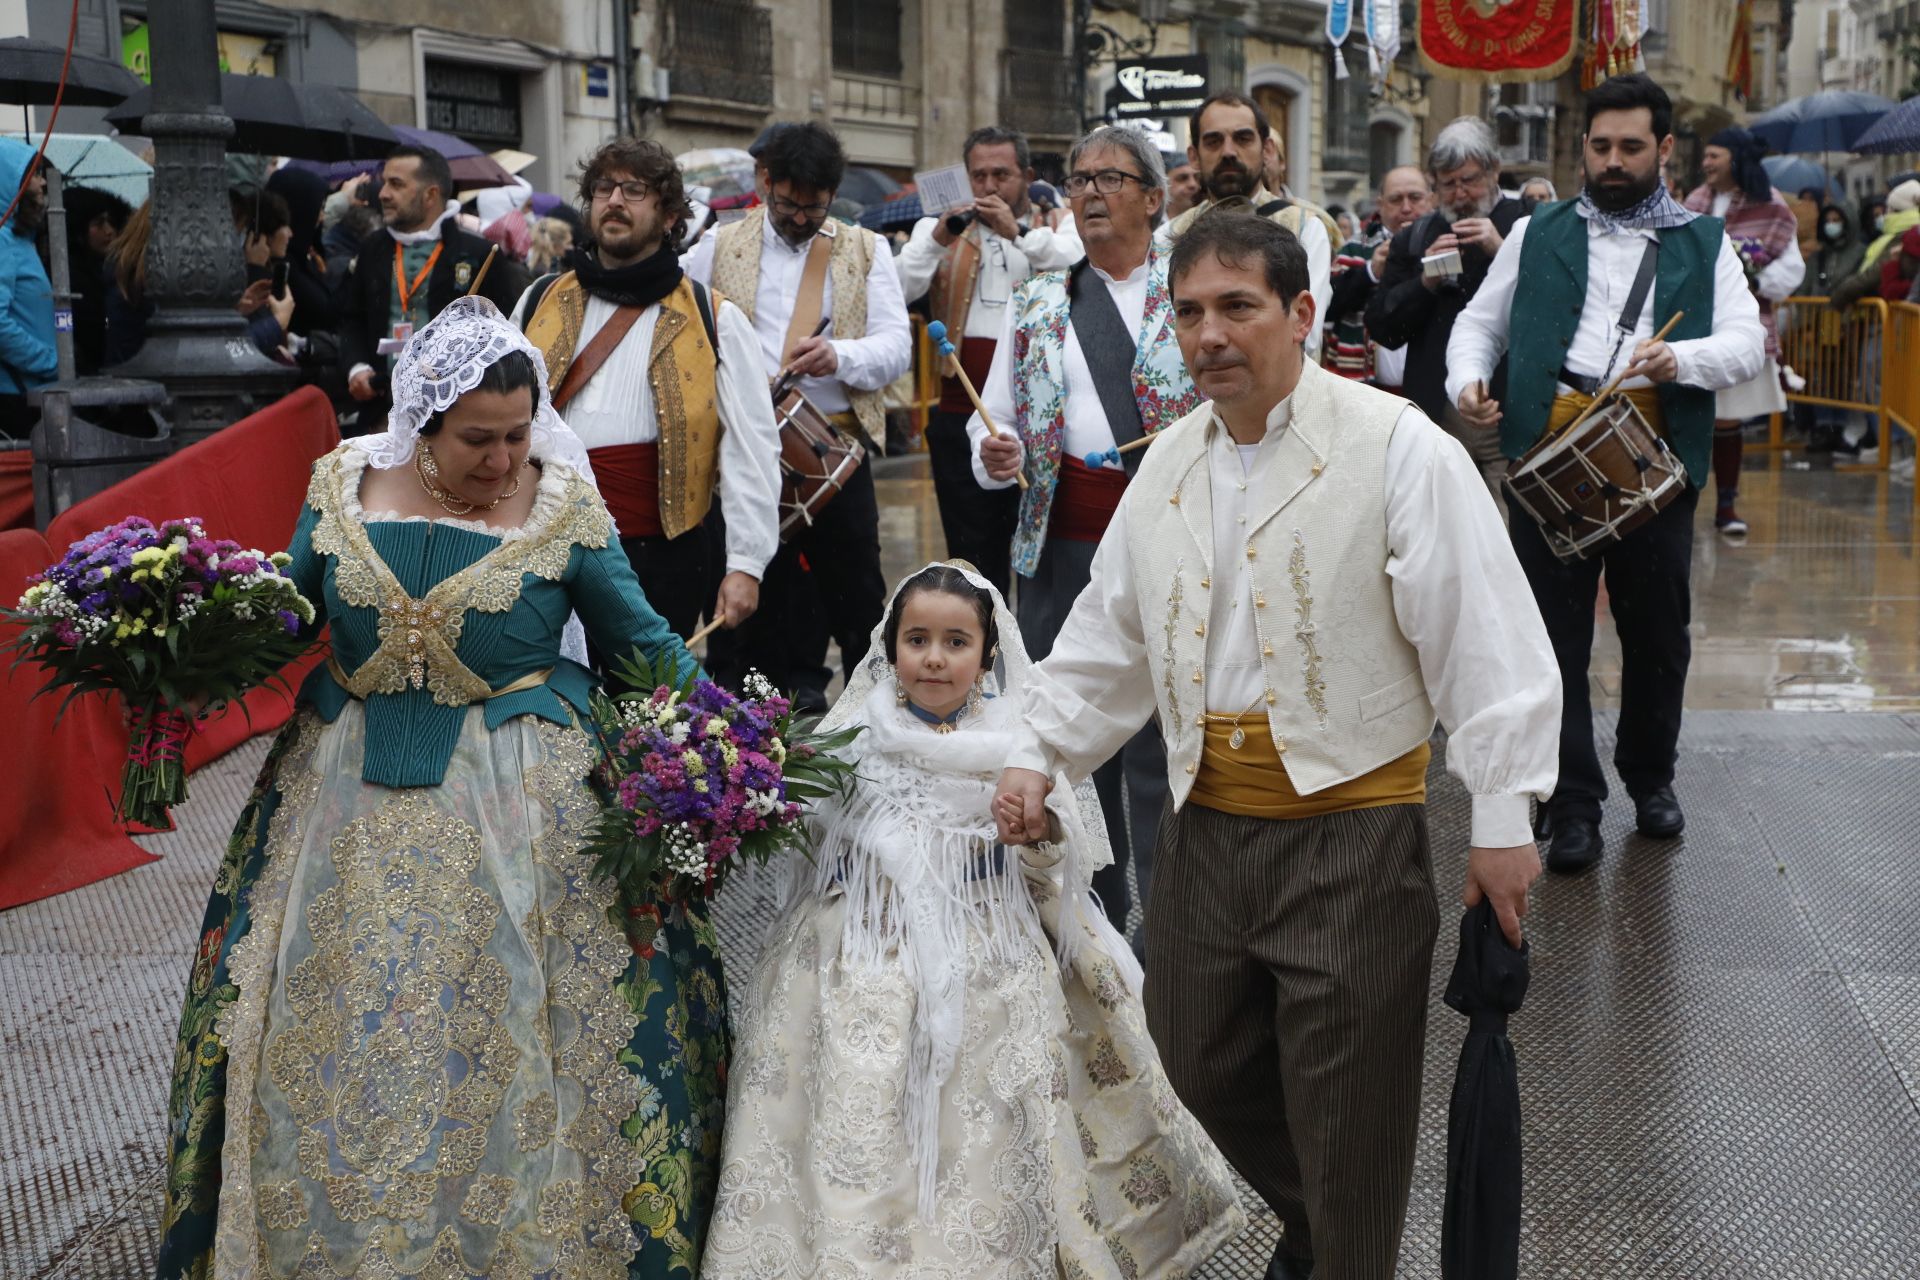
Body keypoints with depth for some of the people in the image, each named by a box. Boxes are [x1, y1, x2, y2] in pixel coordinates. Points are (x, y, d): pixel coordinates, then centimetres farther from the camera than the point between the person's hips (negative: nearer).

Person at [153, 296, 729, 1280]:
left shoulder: (563, 505, -10)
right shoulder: (343, 483, -3)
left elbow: (642, 644, -1)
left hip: (518, 806, -3)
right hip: (351, 793, 3)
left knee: (509, 1038, 3)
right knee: (334, 1037, 13)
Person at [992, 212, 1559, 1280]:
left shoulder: (1398, 448, -11)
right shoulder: (1170, 463, 9)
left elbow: (1487, 636, -14)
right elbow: (1110, 632, 18)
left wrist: (1502, 818, -16)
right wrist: (1039, 755, 10)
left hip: (1353, 834, -6)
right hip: (1206, 824, 6)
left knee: (1347, 1121, 2)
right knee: (1204, 1064, 19)